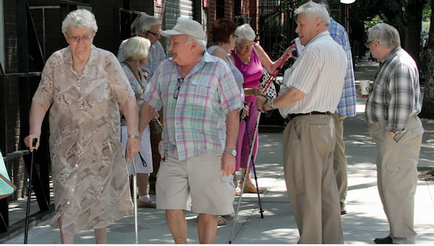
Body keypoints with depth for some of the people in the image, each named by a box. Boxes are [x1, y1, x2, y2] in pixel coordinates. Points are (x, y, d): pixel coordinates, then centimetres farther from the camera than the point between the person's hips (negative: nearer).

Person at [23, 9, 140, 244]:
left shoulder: (107, 61, -8)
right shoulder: (56, 62, -4)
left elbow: (127, 99, -9)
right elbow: (41, 100, -1)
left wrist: (133, 135, -17)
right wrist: (35, 131, -16)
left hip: (102, 142, 0)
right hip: (66, 143, 0)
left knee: (101, 195, 10)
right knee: (67, 195, -8)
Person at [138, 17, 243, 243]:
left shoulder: (218, 69, -3)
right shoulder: (165, 69, 11)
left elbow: (232, 112, -5)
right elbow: (149, 105, 17)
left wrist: (229, 151, -12)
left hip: (207, 155, -4)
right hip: (173, 155, 4)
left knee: (207, 212, 2)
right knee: (172, 209, 1)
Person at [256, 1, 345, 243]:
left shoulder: (314, 50, -15)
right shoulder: (339, 51, 15)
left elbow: (295, 94, -19)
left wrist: (269, 104, -4)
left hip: (306, 126, -10)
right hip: (327, 122, 10)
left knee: (305, 191, -3)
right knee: (326, 188, 12)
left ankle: (310, 241, 0)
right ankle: (332, 240, 16)